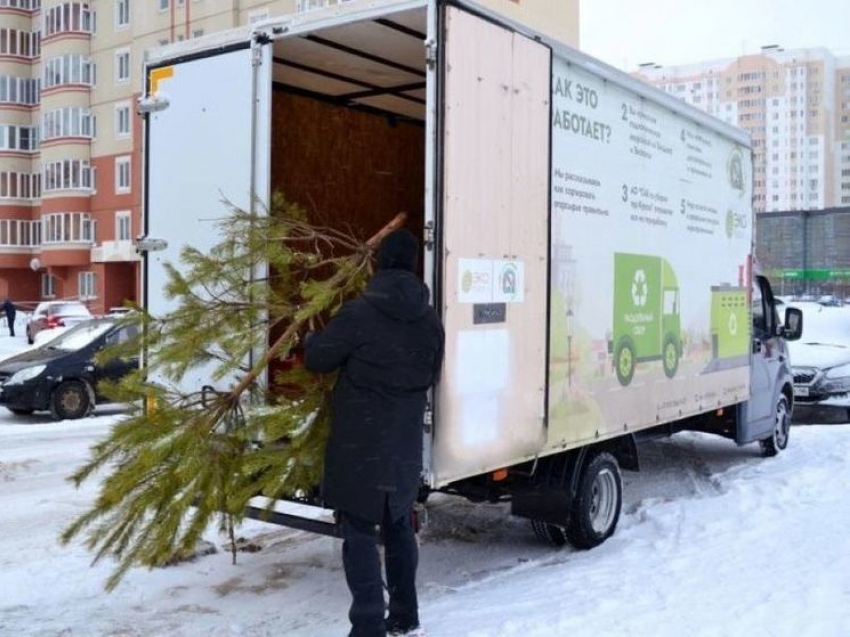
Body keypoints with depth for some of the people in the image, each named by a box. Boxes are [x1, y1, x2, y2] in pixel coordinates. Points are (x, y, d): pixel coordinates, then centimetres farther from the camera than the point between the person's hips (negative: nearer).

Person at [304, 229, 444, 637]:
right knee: (399, 529, 19)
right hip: (405, 444, 5)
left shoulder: (358, 313, -14)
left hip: (359, 444, -5)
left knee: (360, 534, 1)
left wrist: (311, 338, 17)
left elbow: (316, 359, -5)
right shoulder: (430, 320, 3)